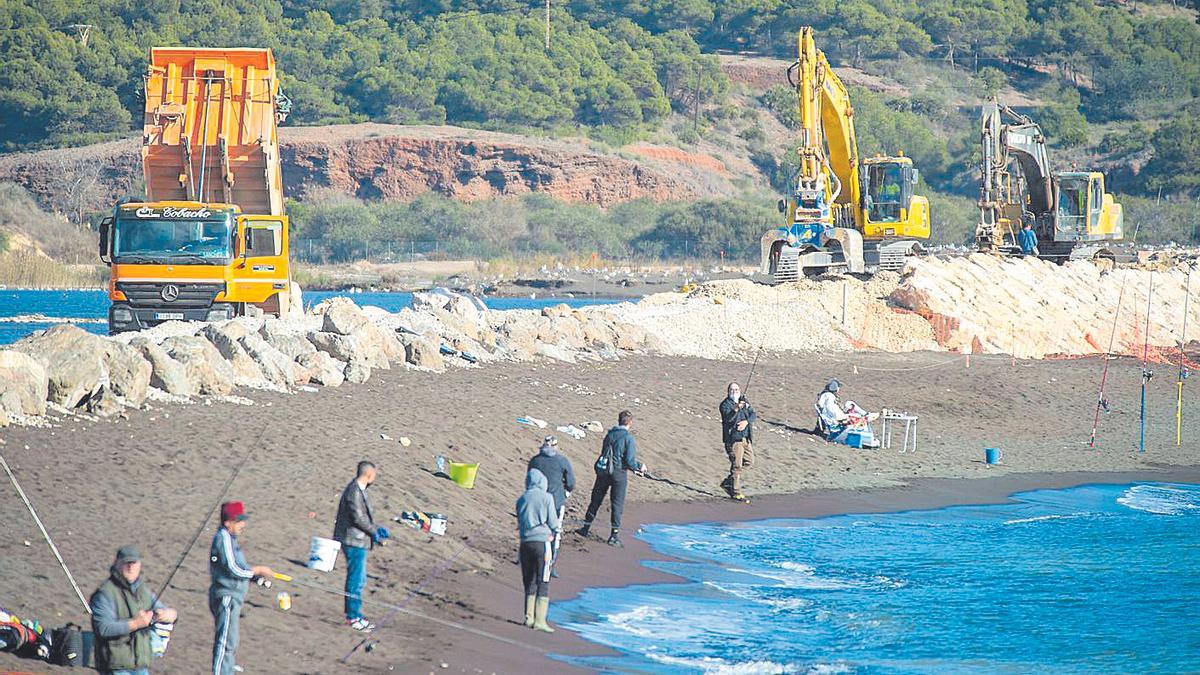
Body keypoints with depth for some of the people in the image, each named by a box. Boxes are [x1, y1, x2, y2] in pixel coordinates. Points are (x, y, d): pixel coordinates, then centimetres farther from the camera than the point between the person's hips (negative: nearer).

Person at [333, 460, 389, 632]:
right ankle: (353, 617, 0)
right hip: (354, 542, -11)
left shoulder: (359, 490, 14)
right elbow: (357, 518, -22)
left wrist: (376, 528, 13)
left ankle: (353, 614, 24)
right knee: (356, 580, -5)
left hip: (358, 541, 11)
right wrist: (375, 533, -14)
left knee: (359, 579, 17)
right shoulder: (354, 491, -19)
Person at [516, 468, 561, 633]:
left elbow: (519, 523, 14)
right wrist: (558, 526, 20)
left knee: (529, 582, 15)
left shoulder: (521, 500, 8)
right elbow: (553, 523, -4)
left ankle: (529, 617, 12)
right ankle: (540, 620, -8)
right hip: (542, 541, -4)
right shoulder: (546, 497, -4)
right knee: (543, 583, -2)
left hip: (525, 543, 4)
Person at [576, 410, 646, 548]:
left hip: (603, 472, 5)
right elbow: (629, 460, -18)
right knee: (617, 504, 3)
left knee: (596, 500, 17)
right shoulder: (628, 438, -13)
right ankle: (615, 535, 3)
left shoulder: (609, 435, 6)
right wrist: (640, 466, 5)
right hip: (618, 473, -5)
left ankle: (586, 528, 26)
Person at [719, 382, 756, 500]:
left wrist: (746, 421, -15)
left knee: (749, 462, 11)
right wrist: (736, 409, -39)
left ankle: (728, 482, 23)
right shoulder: (725, 404, -5)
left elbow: (753, 414, 5)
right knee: (737, 466, -8)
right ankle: (736, 492, -1)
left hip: (746, 438, 7)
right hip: (733, 439, -7)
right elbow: (728, 418, -22)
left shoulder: (744, 402, 14)